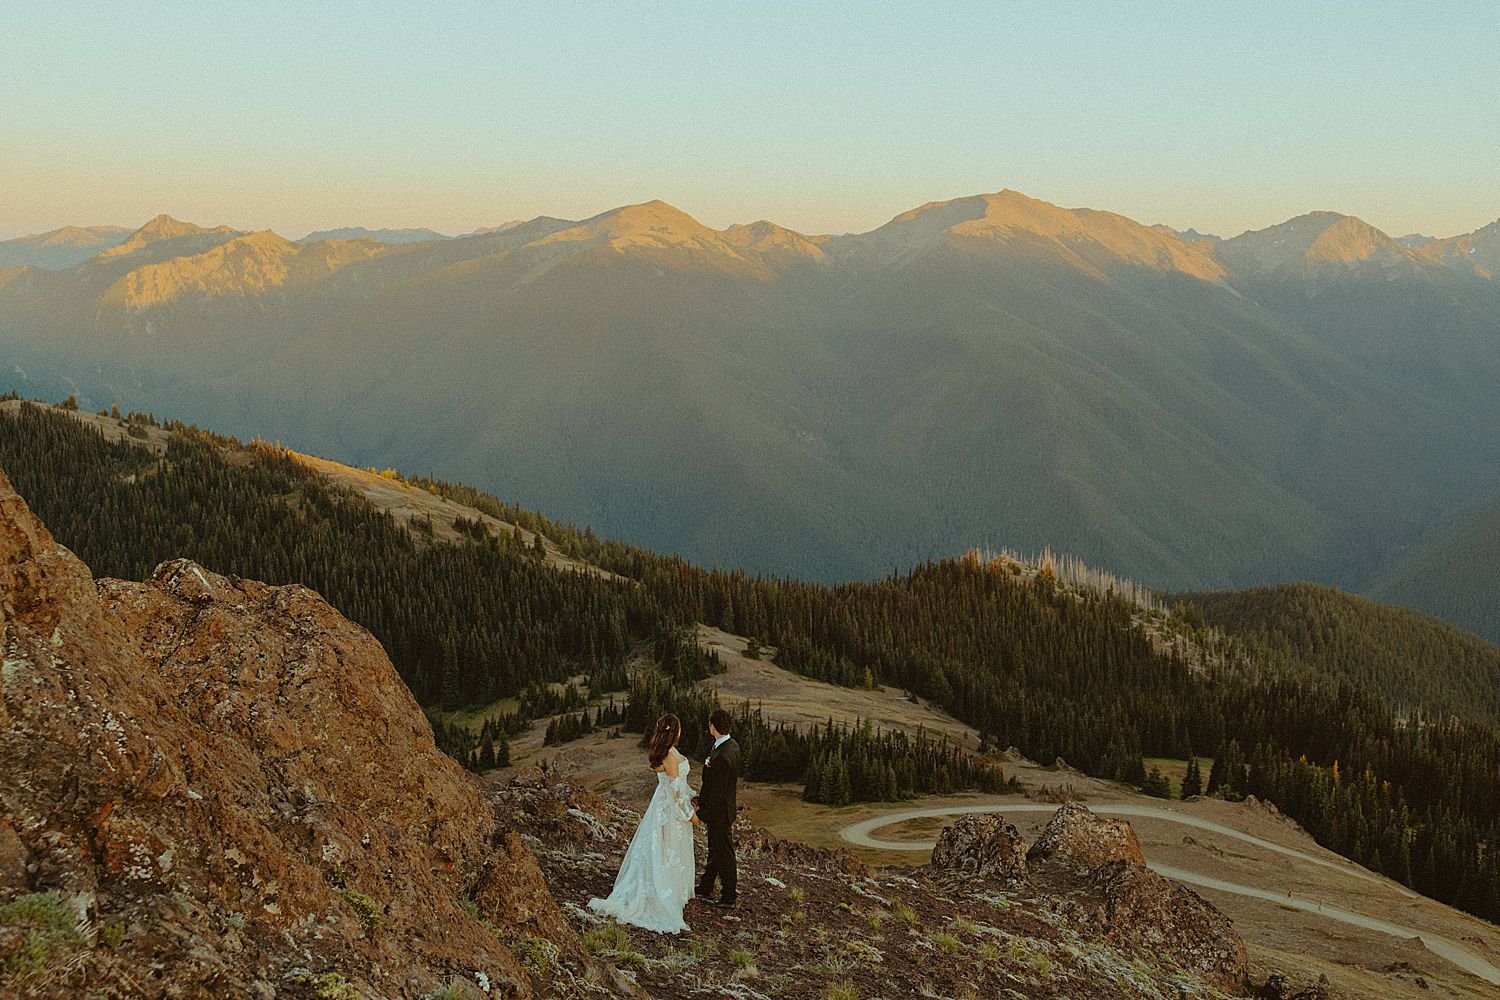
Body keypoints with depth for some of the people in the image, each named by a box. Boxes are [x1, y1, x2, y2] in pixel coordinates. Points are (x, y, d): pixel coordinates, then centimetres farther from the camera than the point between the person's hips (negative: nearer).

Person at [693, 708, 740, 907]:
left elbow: (717, 792, -26)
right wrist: (702, 798, 11)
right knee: (715, 851, 23)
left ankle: (728, 897, 21)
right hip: (724, 807, 9)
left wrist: (702, 814, -15)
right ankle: (705, 888, 39)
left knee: (724, 854, 7)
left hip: (719, 812, -9)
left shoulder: (721, 757, -32)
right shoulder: (733, 745, -1)